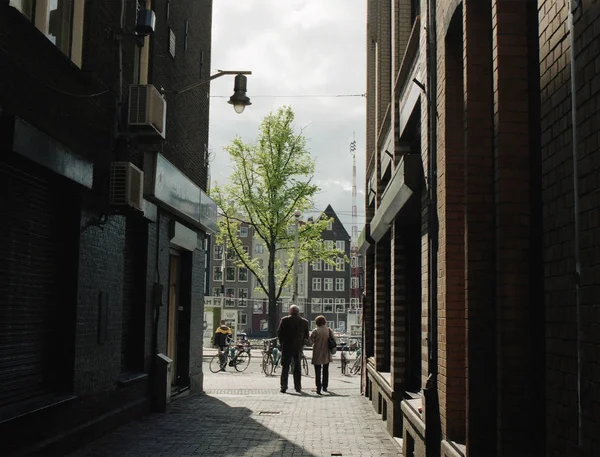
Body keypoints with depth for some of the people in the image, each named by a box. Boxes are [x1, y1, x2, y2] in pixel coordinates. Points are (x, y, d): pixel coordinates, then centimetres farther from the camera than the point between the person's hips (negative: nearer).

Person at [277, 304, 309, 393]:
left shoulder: (285, 320, -5)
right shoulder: (305, 322, 1)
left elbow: (279, 333, -4)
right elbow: (306, 336, 3)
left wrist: (282, 343, 9)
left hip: (286, 347, -2)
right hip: (298, 347, 2)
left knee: (285, 367, 5)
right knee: (297, 367, 12)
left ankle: (283, 387, 0)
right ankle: (298, 387, 14)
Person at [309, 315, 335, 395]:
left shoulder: (315, 331, -13)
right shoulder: (329, 330, -4)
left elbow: (311, 341, -12)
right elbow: (334, 339, 0)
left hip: (317, 355, -3)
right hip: (326, 355, 3)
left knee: (318, 372, 1)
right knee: (325, 371, 19)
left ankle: (319, 388, -9)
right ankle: (325, 387, 22)